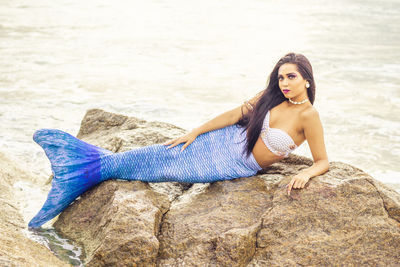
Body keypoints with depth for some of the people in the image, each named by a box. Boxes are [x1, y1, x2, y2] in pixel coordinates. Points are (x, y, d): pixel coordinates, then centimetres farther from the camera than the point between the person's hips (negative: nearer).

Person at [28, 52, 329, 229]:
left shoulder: (308, 115, -19)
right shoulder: (270, 96, -5)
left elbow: (323, 161, -13)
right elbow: (234, 115, 2)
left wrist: (305, 173, -34)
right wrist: (194, 133, 3)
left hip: (241, 166, -3)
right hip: (228, 140, 3)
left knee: (169, 169, -4)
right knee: (166, 155, -7)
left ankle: (98, 168, 6)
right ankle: (99, 160, 2)